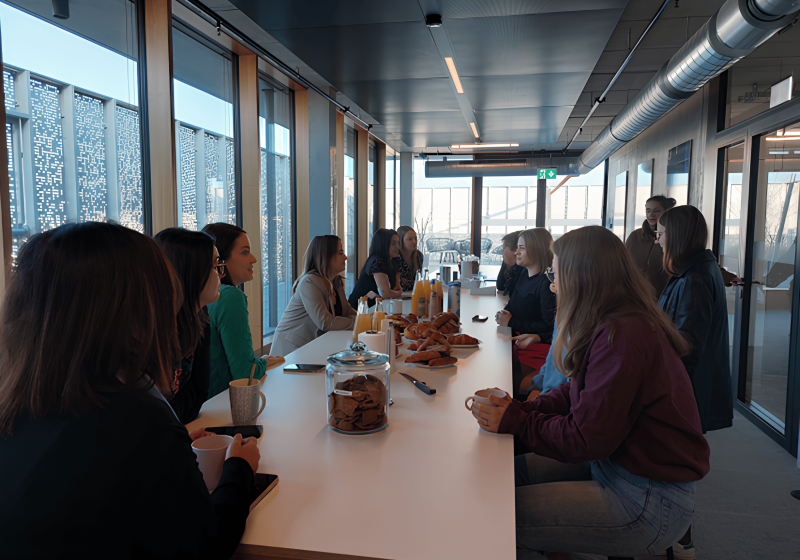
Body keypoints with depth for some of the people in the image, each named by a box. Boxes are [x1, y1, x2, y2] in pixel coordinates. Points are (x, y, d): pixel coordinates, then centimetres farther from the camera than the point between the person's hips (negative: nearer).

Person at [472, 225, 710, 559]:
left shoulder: (620, 337, -26)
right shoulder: (619, 324, 7)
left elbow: (586, 439, -23)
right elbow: (577, 395, 9)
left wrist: (516, 421, -13)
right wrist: (520, 409, -4)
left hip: (648, 503, -10)